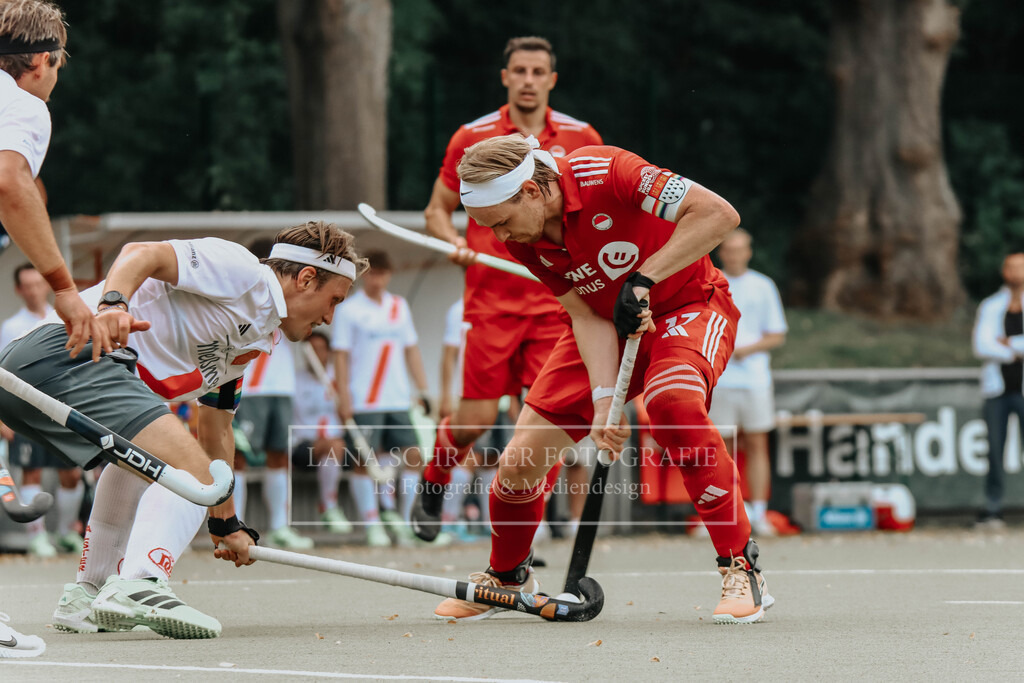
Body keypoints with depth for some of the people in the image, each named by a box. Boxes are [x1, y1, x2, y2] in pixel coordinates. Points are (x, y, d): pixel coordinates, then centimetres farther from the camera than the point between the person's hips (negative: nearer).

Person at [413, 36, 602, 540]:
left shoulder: (581, 139, 5)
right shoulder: (472, 138, 2)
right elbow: (437, 209, 9)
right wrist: (453, 242, -11)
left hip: (556, 300, 1)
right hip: (490, 301, -1)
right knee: (477, 419, -4)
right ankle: (433, 485, 28)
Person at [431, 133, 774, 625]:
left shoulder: (604, 174, -31)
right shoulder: (520, 239, -13)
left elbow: (719, 214, -35)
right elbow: (586, 315, -14)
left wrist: (643, 278, -37)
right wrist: (603, 401, -27)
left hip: (688, 305, -5)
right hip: (604, 324, 5)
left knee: (672, 400, -37)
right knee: (520, 459, -4)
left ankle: (741, 569, -27)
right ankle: (506, 575, 28)